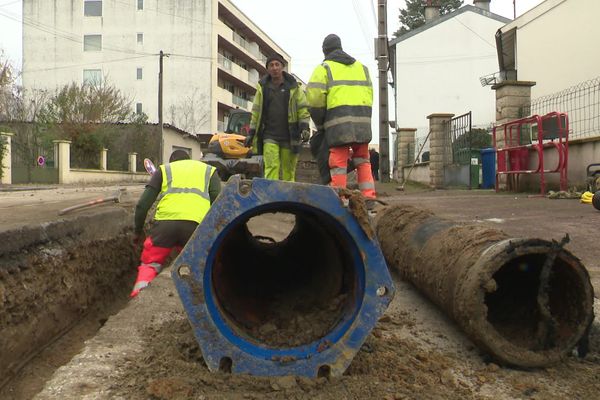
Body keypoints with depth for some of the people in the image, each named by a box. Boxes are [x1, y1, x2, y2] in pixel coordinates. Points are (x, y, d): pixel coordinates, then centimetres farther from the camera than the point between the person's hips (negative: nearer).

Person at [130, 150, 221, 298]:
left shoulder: (164, 169, 27)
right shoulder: (209, 170, 28)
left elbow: (143, 203, 17)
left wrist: (138, 231, 28)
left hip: (165, 222, 0)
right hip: (195, 223, 0)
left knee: (149, 265, 15)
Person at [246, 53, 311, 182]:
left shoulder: (293, 87, 6)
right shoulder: (263, 87, 11)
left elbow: (303, 108, 4)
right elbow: (256, 111, 15)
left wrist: (304, 127, -10)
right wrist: (251, 133, 12)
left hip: (289, 136, 0)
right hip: (269, 136, 0)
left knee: (288, 170, 4)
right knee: (271, 167, -13)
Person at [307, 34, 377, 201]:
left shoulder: (324, 68, 8)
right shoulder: (361, 67, 25)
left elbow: (315, 99, -1)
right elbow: (369, 95, 16)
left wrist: (320, 124, 8)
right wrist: (361, 116, 16)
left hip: (338, 120, -4)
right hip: (362, 120, 4)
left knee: (339, 161, -2)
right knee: (362, 160, 12)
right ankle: (368, 196, 6)